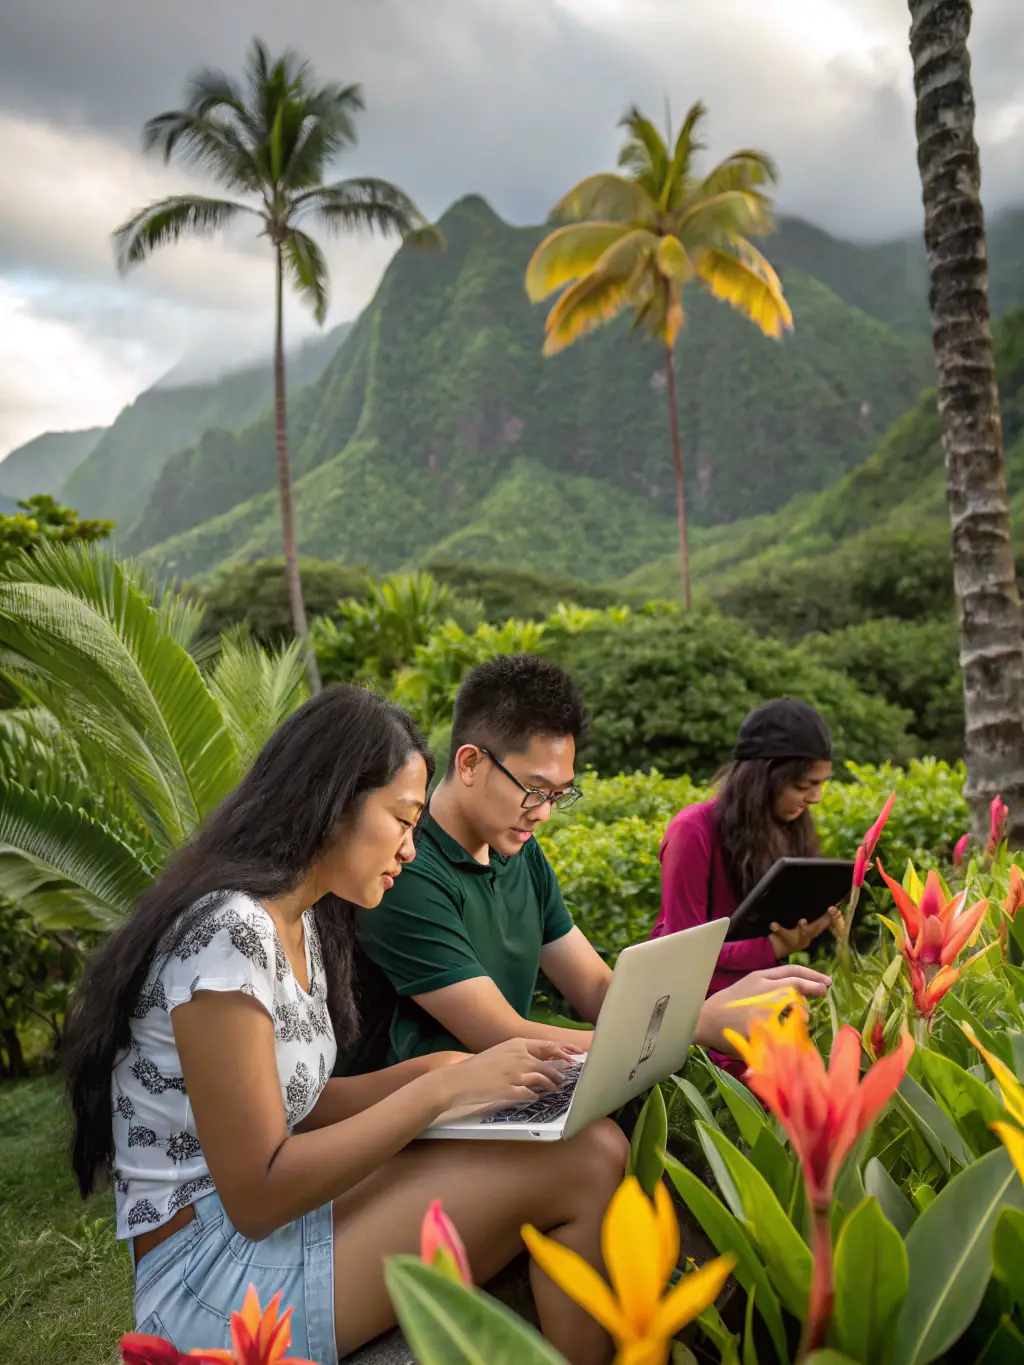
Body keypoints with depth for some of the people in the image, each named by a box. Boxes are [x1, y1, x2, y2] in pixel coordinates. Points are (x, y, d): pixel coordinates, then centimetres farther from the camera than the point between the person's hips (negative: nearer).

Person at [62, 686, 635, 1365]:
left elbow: (297, 1102, 9)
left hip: (274, 1214, 9)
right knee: (584, 1163, -17)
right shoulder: (228, 933, -22)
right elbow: (255, 1197, -21)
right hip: (212, 1275, -9)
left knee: (595, 1145, -6)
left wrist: (438, 1068, -4)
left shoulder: (301, 922, 8)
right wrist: (443, 1088, -21)